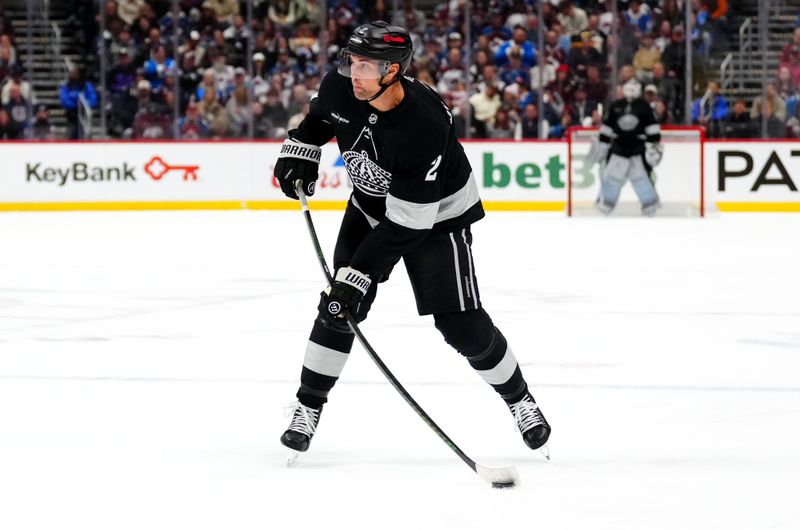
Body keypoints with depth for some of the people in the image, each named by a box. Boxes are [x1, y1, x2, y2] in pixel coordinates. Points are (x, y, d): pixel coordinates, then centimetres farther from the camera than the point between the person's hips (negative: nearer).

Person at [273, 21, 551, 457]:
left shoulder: (426, 125, -40)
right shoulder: (341, 89, -22)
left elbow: (403, 224, -36)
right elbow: (320, 114, 9)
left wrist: (358, 276, -36)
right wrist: (300, 148, -5)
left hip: (436, 215, -5)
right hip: (370, 205, 5)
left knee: (461, 324, -7)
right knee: (338, 308, -7)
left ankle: (519, 398, 16)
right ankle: (308, 406, 4)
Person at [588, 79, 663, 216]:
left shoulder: (644, 106, 0)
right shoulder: (615, 106, 5)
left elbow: (652, 127, 0)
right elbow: (606, 127, 10)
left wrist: (654, 143, -7)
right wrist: (601, 145, 10)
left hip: (638, 147, -2)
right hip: (618, 147, 2)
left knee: (642, 176, -6)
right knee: (611, 176, 0)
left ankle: (651, 205, 5)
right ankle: (604, 203, 13)